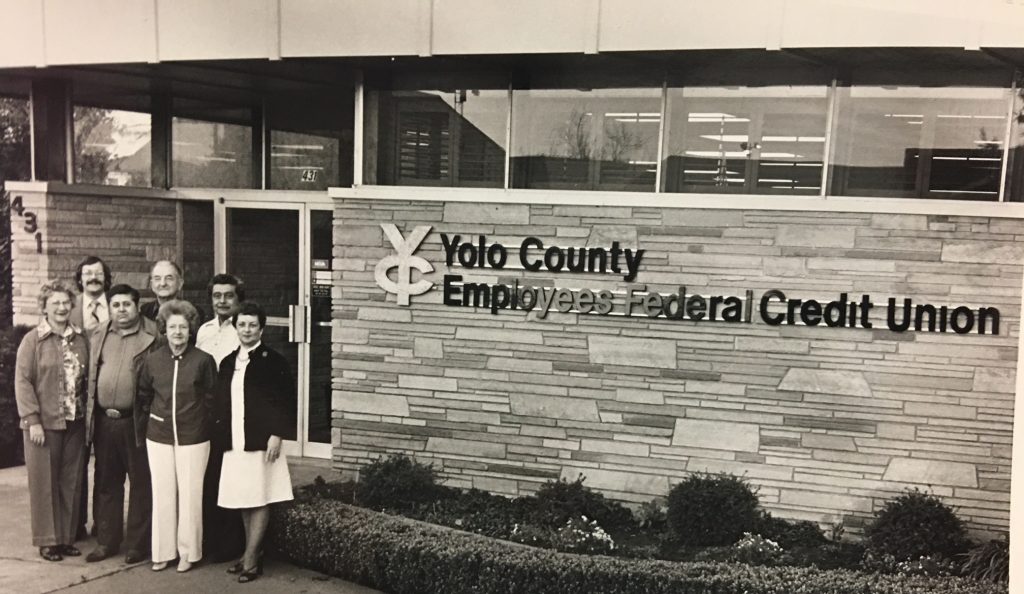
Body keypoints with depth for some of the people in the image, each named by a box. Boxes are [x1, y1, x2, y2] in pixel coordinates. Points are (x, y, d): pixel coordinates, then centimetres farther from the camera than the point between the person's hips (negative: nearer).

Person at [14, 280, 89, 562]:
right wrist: (32, 421, -13)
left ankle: (67, 537, 20)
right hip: (44, 424, -4)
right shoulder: (32, 340, -5)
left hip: (75, 423, 4)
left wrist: (86, 412, 4)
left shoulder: (80, 339, 7)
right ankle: (47, 540, 15)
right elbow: (22, 382, -7)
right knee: (44, 483, 4)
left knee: (71, 482, 9)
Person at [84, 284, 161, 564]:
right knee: (106, 483, 12)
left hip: (136, 421, -5)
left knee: (141, 483, 3)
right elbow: (91, 375, 13)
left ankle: (138, 543, 14)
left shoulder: (152, 336, -5)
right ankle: (106, 541, 23)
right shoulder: (99, 335, 11)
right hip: (103, 420, 5)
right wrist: (90, 414, 7)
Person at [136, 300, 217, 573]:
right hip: (159, 437, 2)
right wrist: (155, 415, 10)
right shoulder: (152, 360, 1)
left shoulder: (203, 360, -8)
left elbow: (212, 397, 1)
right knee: (162, 494, 8)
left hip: (193, 438, -2)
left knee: (190, 494, 3)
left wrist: (198, 419, 2)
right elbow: (142, 396, 16)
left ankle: (188, 552, 16)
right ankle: (163, 551, 20)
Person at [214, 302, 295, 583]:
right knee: (242, 500, 11)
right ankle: (252, 553, 22)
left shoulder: (273, 360, -5)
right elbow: (221, 404, 15)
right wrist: (222, 436, 8)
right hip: (234, 443, 6)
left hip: (262, 441, -5)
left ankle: (251, 558, 4)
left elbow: (286, 402, -8)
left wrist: (277, 435, -14)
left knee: (260, 500, 0)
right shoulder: (227, 362, 11)